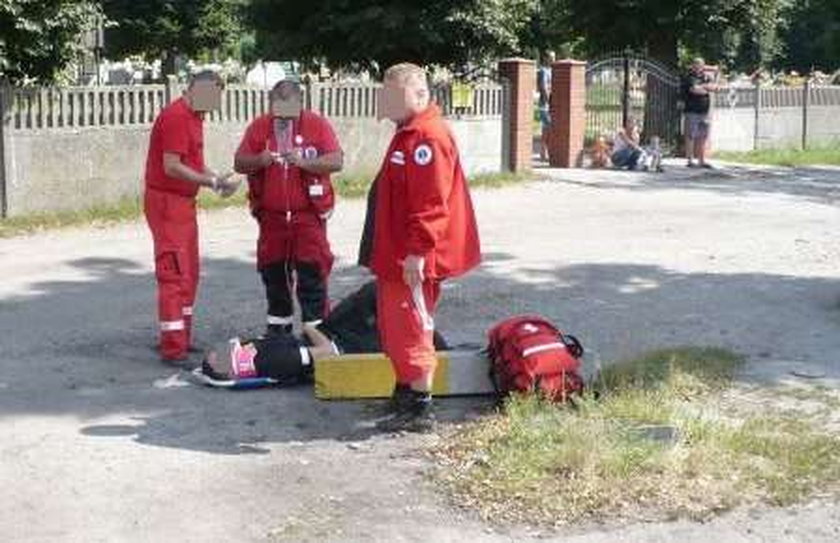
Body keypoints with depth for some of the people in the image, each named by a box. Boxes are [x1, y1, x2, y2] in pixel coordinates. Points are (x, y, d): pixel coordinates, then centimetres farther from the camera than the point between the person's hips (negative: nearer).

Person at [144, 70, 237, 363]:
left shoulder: (194, 116, 14)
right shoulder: (176, 116, -18)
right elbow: (171, 167, -23)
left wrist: (216, 178, 1)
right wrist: (211, 181, -18)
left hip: (184, 202, 10)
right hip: (166, 202, -10)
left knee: (189, 273, 15)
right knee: (174, 275, -9)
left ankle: (181, 337, 25)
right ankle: (173, 348, -7)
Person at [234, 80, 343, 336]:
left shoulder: (317, 125, -2)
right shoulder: (259, 127, 4)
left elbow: (336, 161, -9)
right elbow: (239, 163, 3)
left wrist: (305, 162, -23)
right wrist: (259, 160, -18)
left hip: (308, 213, -3)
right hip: (271, 214, 3)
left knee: (312, 272, -5)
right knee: (273, 272, 13)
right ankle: (278, 326, 27)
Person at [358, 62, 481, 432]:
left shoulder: (427, 138, -19)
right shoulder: (408, 134, 16)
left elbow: (430, 204, -26)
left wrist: (417, 251, -28)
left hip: (411, 261, -11)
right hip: (395, 256, 11)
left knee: (411, 330, -5)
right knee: (395, 328, 19)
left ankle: (419, 409, 2)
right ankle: (405, 394, 31)